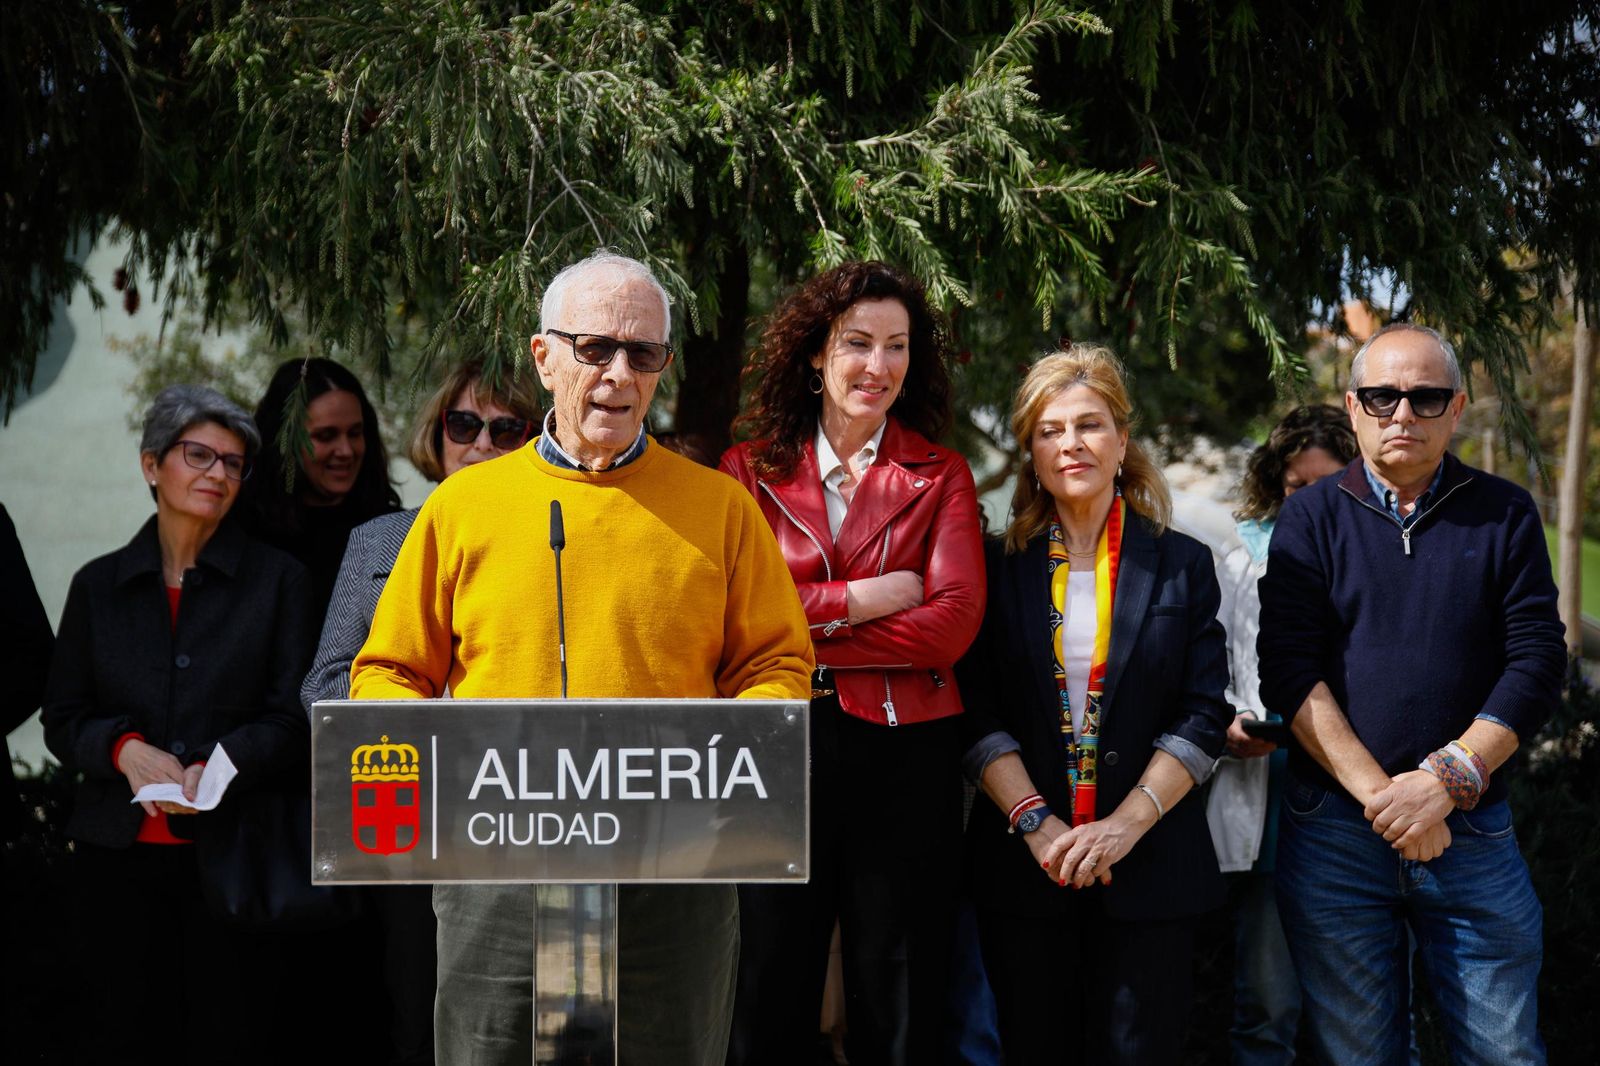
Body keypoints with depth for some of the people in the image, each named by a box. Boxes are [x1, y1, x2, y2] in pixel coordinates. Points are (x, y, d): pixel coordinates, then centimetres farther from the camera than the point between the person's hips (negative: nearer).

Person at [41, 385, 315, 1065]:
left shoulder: (278, 581, 7)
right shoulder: (99, 585, 13)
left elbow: (291, 720, 2)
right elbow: (62, 719, 12)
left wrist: (219, 767, -16)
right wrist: (125, 748, -9)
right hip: (118, 853, 2)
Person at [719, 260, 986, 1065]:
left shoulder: (940, 476, 6)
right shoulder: (750, 470, 6)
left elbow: (953, 622, -8)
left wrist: (807, 622, -10)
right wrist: (858, 599, -11)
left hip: (905, 755, 0)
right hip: (778, 749, 0)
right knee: (770, 990, 9)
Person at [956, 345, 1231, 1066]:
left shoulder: (1182, 565, 6)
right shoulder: (1000, 567, 6)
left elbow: (1204, 715, 0)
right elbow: (979, 716, 0)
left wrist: (1126, 824, -11)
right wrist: (1036, 822, -12)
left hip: (1149, 864, 0)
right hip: (1023, 867, 1)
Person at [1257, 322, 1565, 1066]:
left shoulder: (1504, 515, 5)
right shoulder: (1311, 518, 4)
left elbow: (1537, 663, -2)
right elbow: (1291, 672, -5)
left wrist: (1448, 780, -14)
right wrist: (1380, 795, -14)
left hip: (1471, 830, 0)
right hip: (1334, 833, 0)